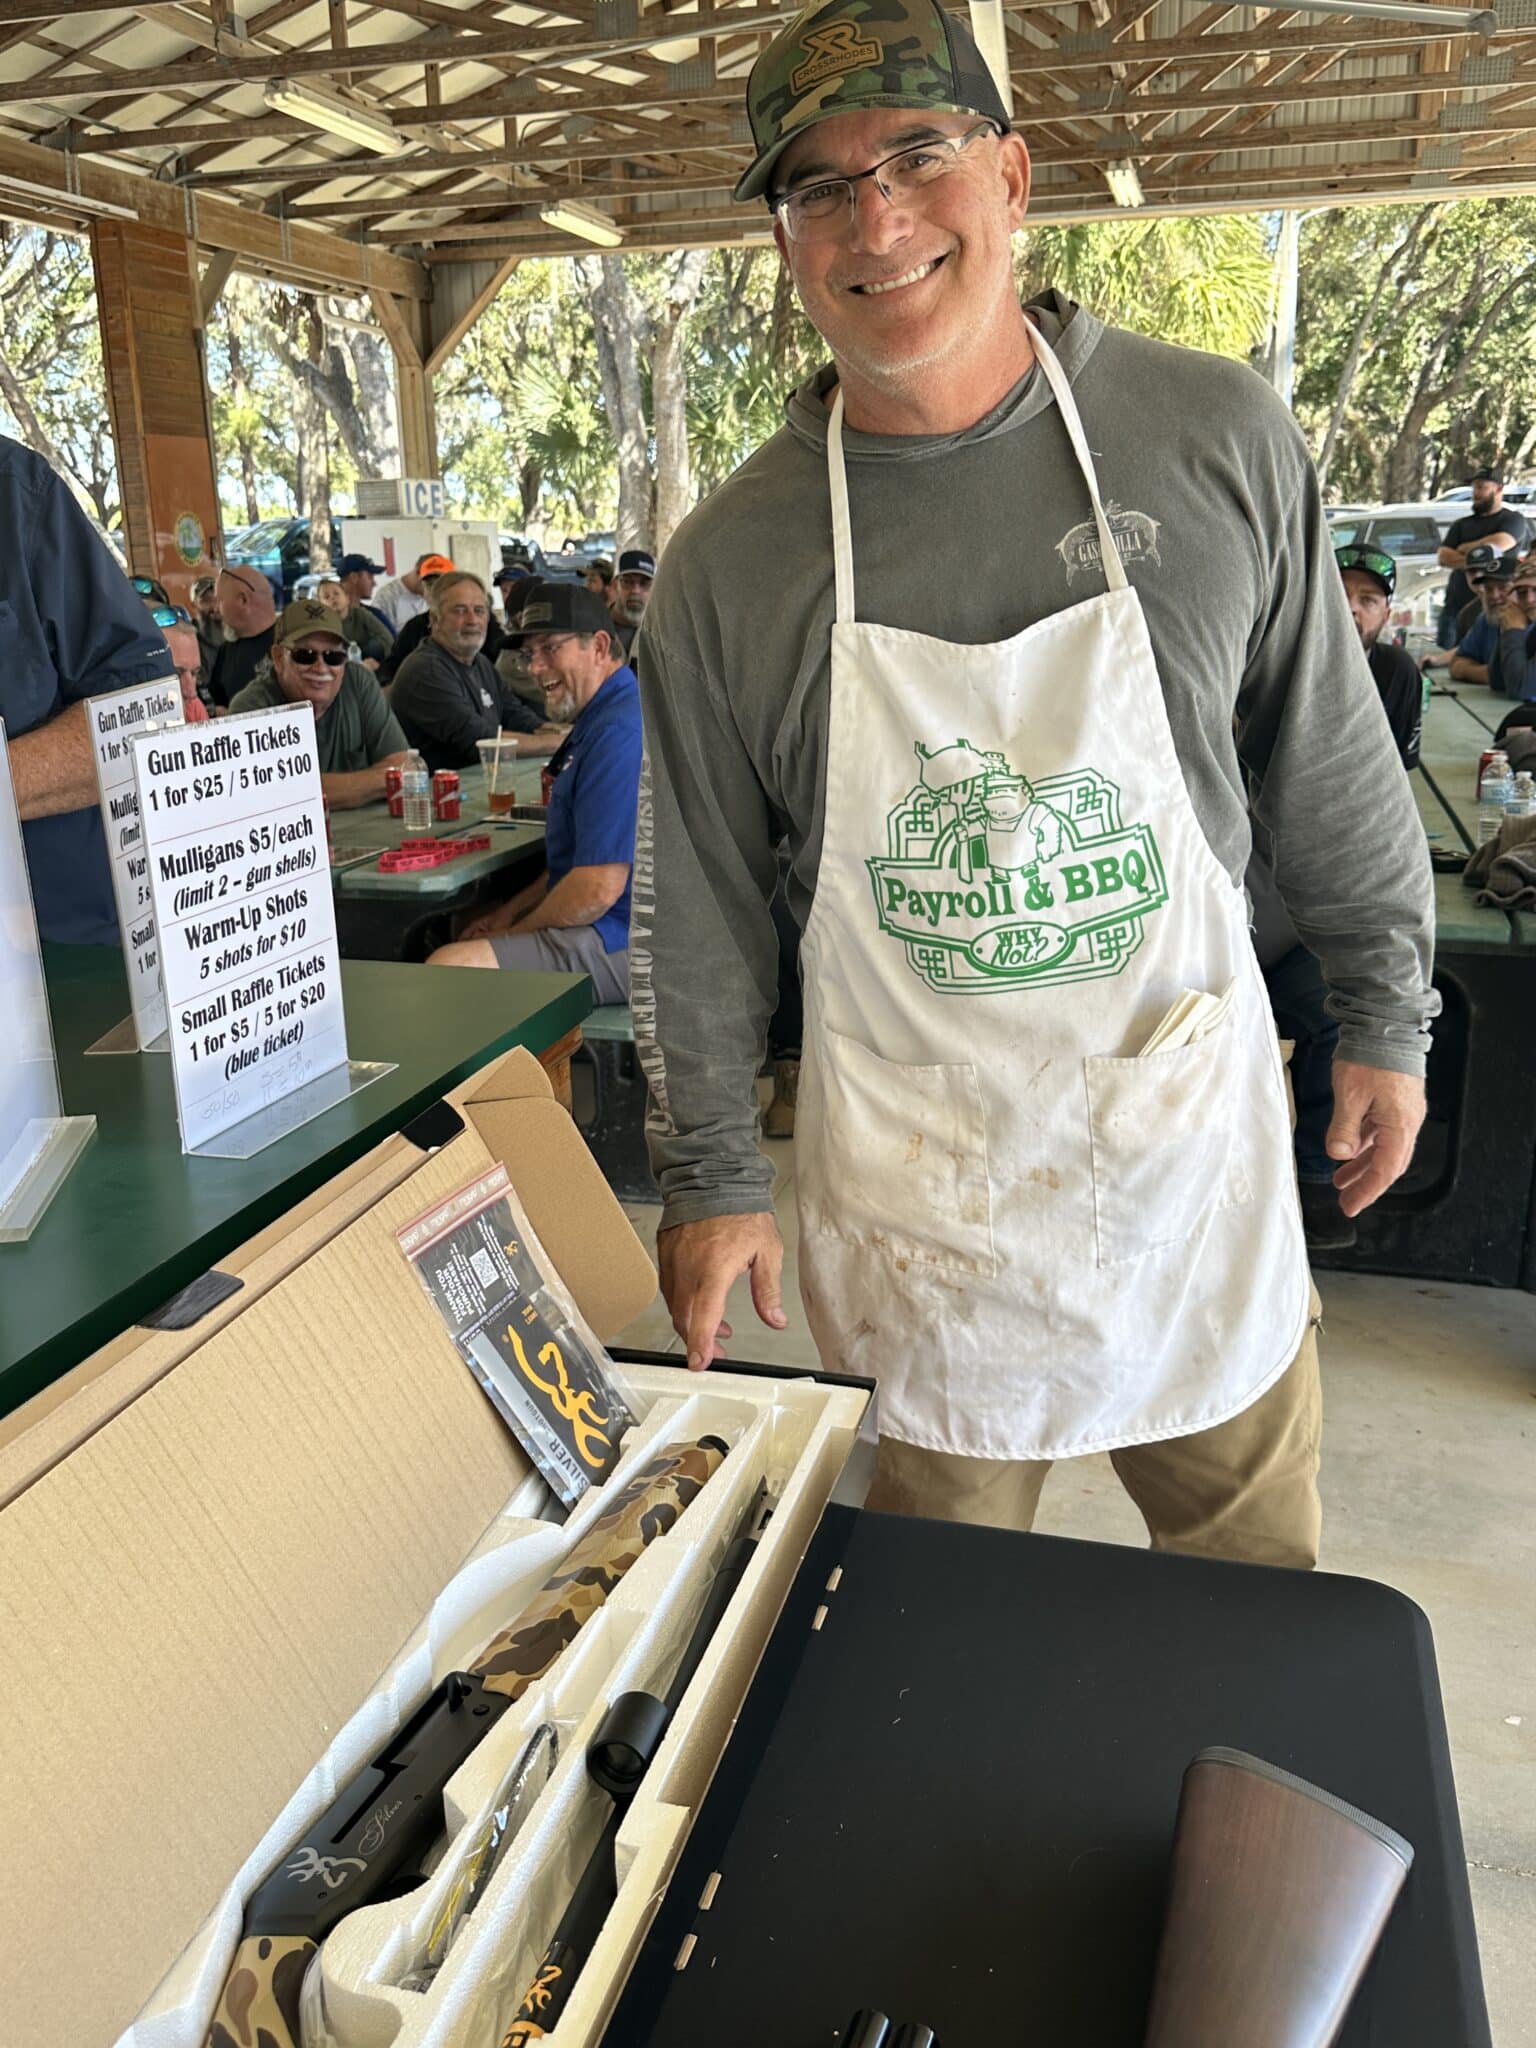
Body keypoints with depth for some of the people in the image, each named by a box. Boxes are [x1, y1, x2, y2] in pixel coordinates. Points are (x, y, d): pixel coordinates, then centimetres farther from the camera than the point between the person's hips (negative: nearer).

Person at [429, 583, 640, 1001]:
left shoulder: (619, 731, -20)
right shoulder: (599, 721, 17)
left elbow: (598, 888, -26)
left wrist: (515, 933, -9)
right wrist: (511, 912, 14)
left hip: (619, 947, -12)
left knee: (446, 967, -24)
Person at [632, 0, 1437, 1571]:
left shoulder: (1217, 439, -5)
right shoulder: (731, 555, -7)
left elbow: (1330, 754, 5)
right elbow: (693, 902, -1)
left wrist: (1385, 1014, 9)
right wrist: (708, 1177, 1)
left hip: (1192, 1130, 1)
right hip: (908, 1181, 0)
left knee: (1259, 1572, 20)